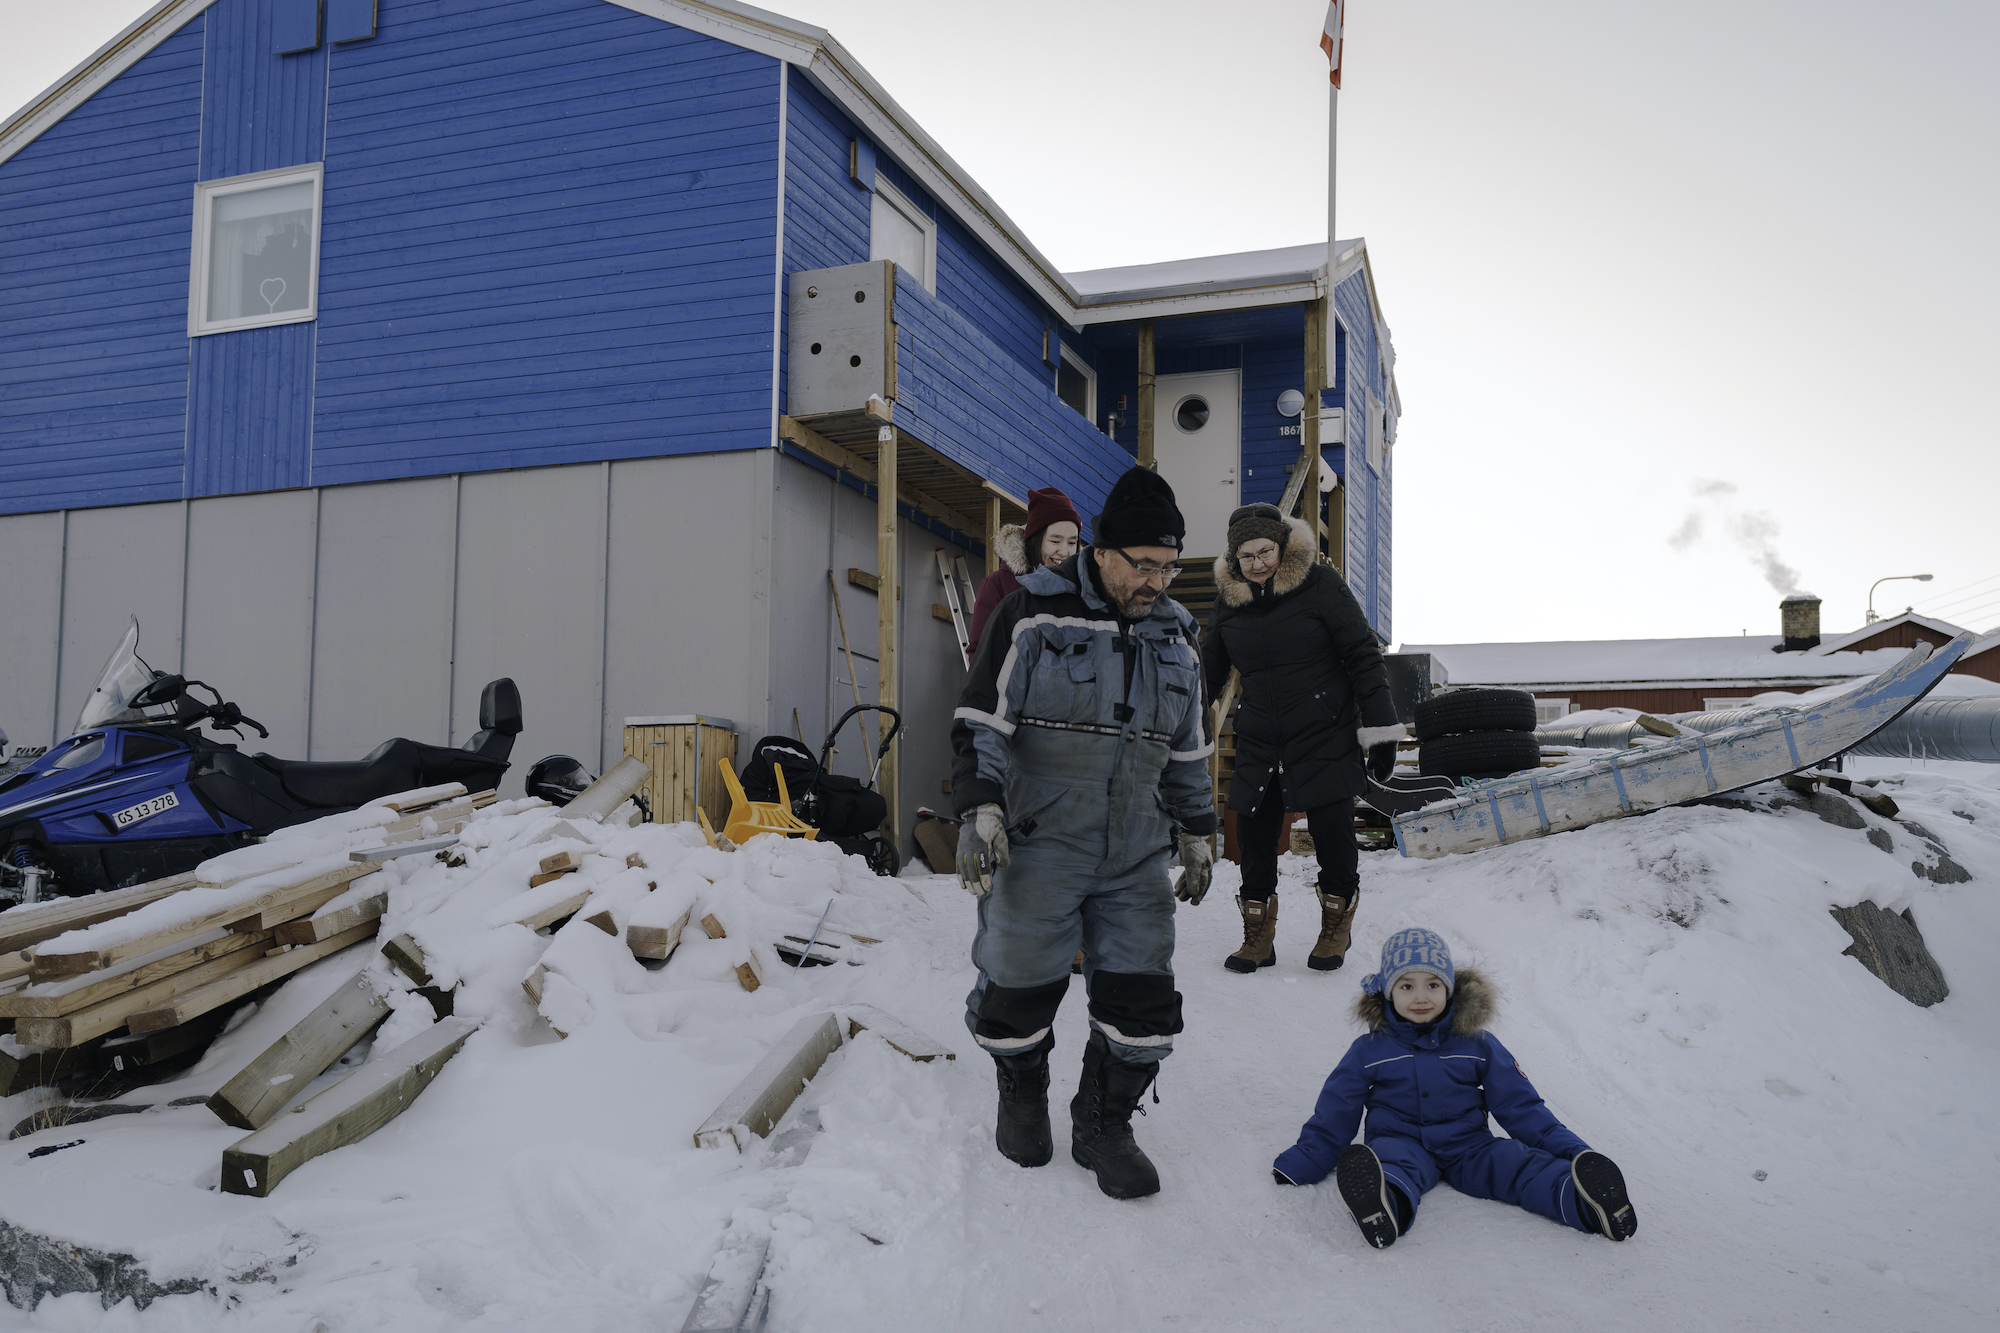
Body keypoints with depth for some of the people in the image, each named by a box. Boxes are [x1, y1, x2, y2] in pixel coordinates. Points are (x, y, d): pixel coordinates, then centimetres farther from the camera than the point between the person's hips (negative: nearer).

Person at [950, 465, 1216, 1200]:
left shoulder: (1175, 637, 10)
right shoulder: (1032, 616, -8)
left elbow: (1187, 752, 20)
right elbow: (981, 721, -9)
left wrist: (1196, 839, 22)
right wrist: (981, 814, -19)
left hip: (1136, 858, 5)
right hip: (1038, 847, -4)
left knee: (1142, 999, 2)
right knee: (1020, 986, 3)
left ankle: (1103, 1126, 21)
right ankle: (1021, 1096, 33)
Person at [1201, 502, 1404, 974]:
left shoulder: (1319, 584, -7)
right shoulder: (1229, 600, 6)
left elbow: (1362, 656, -6)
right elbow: (1209, 670, 17)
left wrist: (1380, 730, -9)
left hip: (1326, 738, -4)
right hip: (1258, 743, 4)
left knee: (1333, 834, -2)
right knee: (1253, 837, 2)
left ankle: (1335, 929, 22)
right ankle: (1258, 937, 19)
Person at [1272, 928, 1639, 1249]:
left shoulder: (1478, 1045, 7)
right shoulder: (1370, 1050, 5)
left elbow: (1520, 1106, 12)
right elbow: (1333, 1114, 9)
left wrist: (1570, 1150, 2)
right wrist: (1300, 1164, 0)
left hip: (1467, 1146, 3)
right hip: (1401, 1142, -3)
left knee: (1515, 1161, -27)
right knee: (1388, 1160, -37)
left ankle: (1585, 1201, -51)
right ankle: (1386, 1204, -71)